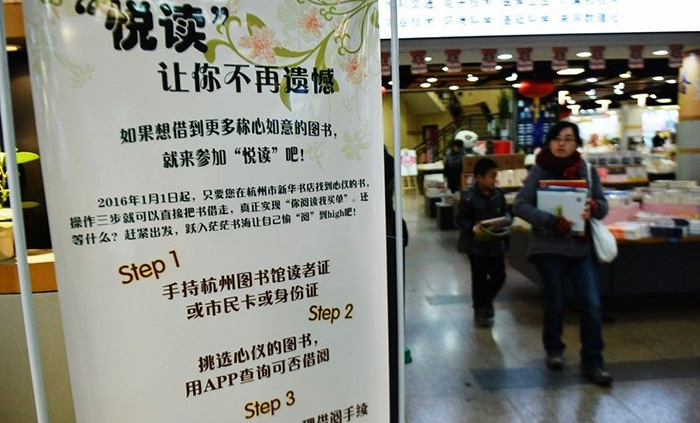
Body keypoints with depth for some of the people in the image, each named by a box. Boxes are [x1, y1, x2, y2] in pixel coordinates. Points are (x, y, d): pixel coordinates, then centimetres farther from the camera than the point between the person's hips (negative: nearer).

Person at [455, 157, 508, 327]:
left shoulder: (498, 193, -1)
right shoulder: (469, 197, -18)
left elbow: (504, 212, 12)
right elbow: (460, 219, -14)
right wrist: (473, 228, -29)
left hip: (495, 242, 5)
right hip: (476, 244, -5)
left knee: (499, 275, 10)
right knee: (479, 278, 7)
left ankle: (486, 300, 38)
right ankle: (479, 309, 28)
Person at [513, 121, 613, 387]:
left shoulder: (587, 170, 3)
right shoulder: (539, 171, -6)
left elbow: (603, 205, 7)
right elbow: (520, 205, -14)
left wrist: (594, 208, -17)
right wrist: (551, 220, -26)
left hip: (582, 246, 3)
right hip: (549, 247, -2)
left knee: (592, 305, -1)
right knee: (554, 303, 10)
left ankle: (592, 362, 15)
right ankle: (553, 350, 34)